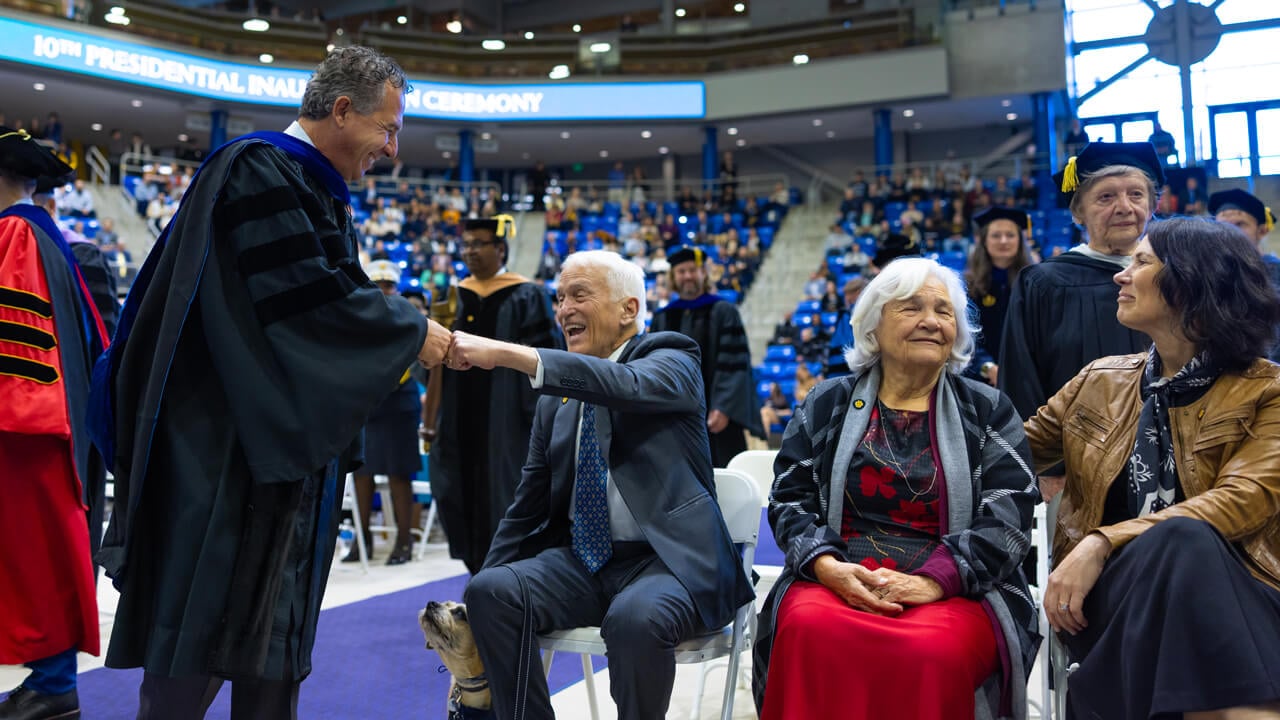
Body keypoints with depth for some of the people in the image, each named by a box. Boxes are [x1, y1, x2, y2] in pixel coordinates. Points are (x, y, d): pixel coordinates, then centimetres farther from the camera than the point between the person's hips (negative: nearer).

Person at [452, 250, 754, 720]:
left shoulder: (672, 359, -1)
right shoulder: (556, 399, 15)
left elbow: (627, 385, -25)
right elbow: (529, 503, 17)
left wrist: (507, 354, -33)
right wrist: (487, 579, 3)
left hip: (667, 559, -5)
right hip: (580, 562, 5)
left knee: (634, 618, -35)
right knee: (491, 591, -21)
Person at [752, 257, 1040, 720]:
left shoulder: (988, 411, 11)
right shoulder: (827, 404, 13)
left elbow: (1008, 517, 0)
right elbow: (790, 500, 8)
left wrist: (933, 580, -16)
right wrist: (827, 566, -13)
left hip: (956, 591, 0)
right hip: (837, 581, 1)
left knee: (932, 651, -35)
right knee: (809, 631, -34)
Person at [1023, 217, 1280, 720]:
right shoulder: (1099, 381, 17)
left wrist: (1103, 543, -25)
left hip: (1230, 595, -2)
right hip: (1111, 592, 2)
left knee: (1185, 542, -37)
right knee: (1177, 542, -33)